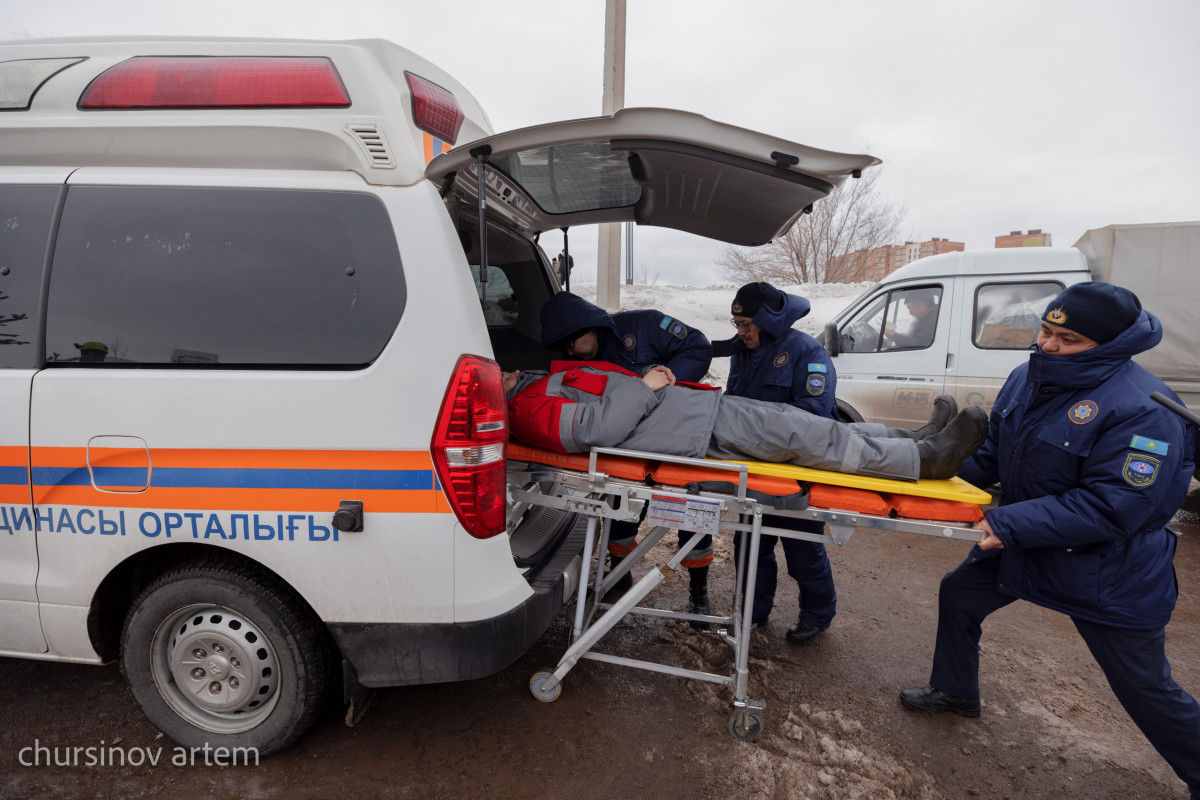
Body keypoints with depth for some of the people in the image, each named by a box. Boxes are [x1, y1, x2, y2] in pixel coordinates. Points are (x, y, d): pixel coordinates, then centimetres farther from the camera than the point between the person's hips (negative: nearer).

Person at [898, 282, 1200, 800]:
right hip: (1023, 544, 7)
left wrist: (1009, 523, -33)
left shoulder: (1144, 409, -28)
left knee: (1145, 689, 7)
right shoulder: (1028, 378, -5)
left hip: (1108, 576, -7)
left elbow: (1110, 507, -31)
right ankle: (955, 691, 40)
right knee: (959, 594, 16)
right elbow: (993, 453, 8)